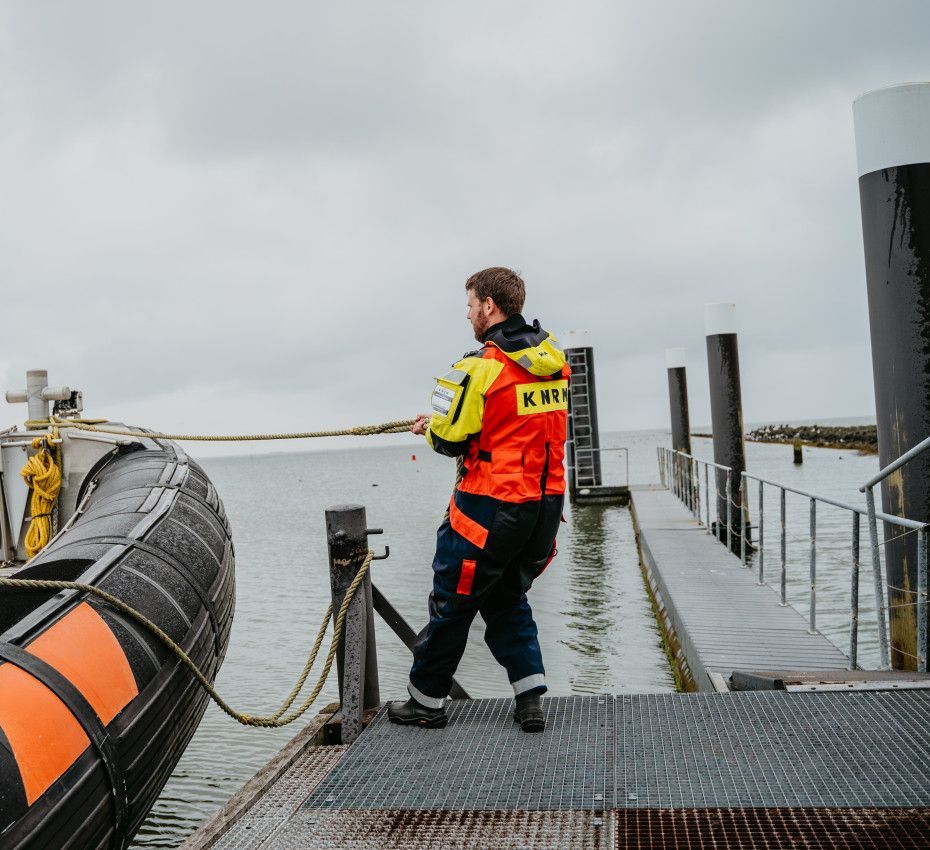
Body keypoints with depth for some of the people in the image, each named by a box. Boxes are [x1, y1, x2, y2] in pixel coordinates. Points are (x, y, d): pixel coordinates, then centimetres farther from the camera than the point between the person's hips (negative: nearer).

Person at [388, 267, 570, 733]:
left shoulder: (481, 366, -17)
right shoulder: (551, 359, 7)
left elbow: (450, 439, -14)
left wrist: (432, 425, 10)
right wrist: (442, 420, 15)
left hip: (491, 506, -7)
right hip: (546, 502, 7)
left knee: (452, 602, 10)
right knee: (508, 598, 22)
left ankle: (427, 702, 24)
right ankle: (530, 697, 15)